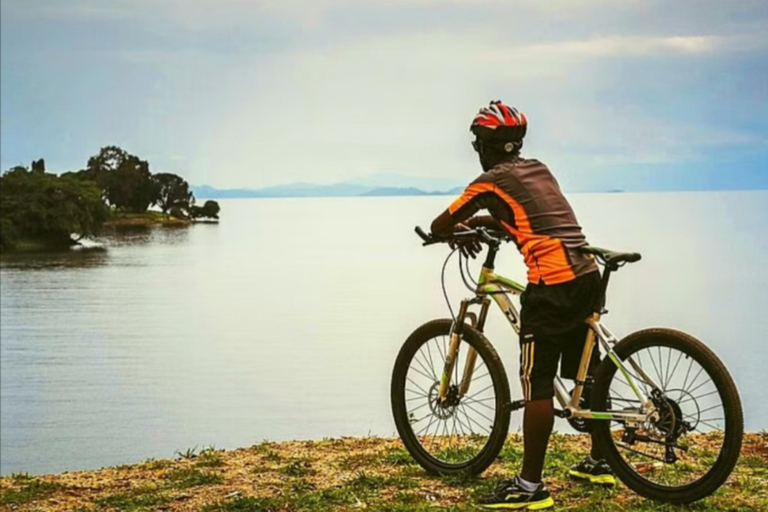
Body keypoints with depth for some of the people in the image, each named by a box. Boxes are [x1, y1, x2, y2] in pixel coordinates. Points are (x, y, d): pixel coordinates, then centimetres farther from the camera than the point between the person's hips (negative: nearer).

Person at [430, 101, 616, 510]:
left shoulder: (491, 181, -2)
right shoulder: (539, 170, 19)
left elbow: (439, 225, 5)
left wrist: (460, 230, 26)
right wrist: (482, 222, 34)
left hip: (552, 285, -8)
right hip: (586, 277, 8)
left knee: (537, 384, -4)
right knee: (586, 374, 19)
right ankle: (600, 462, 31)